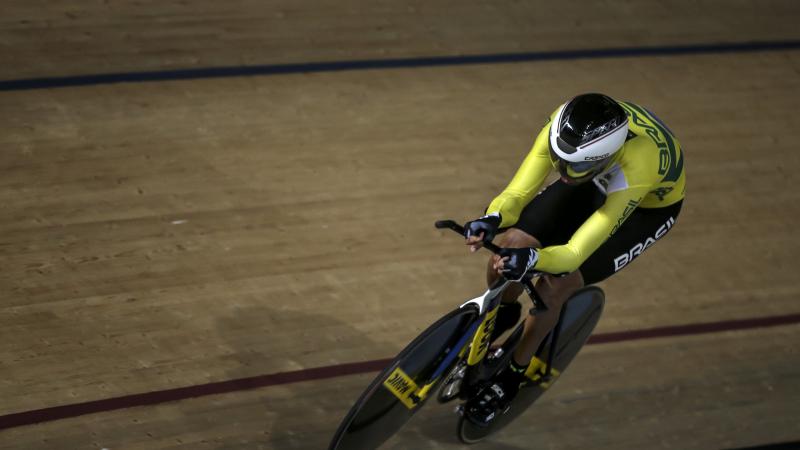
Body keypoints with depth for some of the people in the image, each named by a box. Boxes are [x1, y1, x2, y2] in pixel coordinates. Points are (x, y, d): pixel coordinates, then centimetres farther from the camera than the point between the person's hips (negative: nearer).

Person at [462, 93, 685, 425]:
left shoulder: (636, 170, -46)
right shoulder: (566, 124, -34)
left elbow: (575, 251, -44)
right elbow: (521, 187, -31)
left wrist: (533, 259, -63)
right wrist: (494, 218, -51)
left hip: (648, 204, -4)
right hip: (597, 181, 5)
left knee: (554, 286, -19)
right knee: (513, 243, -13)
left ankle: (513, 375, 7)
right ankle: (502, 312, 23)